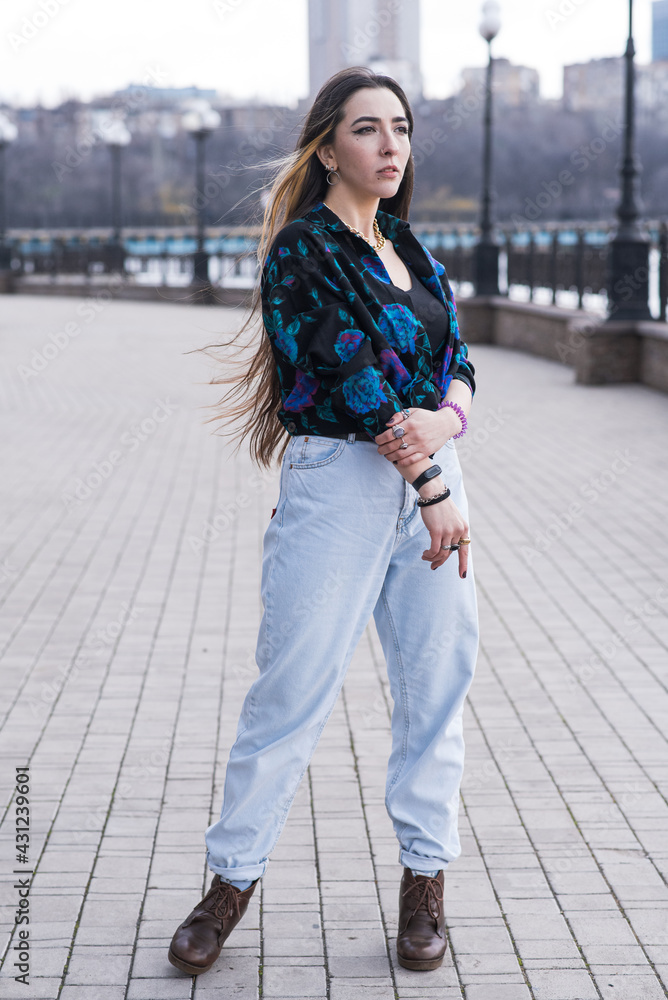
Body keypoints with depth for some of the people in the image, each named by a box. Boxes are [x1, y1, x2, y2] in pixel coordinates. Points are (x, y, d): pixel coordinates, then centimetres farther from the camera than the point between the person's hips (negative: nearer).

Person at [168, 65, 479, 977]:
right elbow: (354, 379, -15)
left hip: (431, 475, 7)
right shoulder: (302, 251, -8)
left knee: (438, 681, 7)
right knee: (294, 690, -2)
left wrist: (445, 421, -15)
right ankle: (233, 880, 14)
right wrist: (434, 490, -16)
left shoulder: (405, 247, 14)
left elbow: (458, 358, 9)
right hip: (338, 484, -6)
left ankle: (425, 877, 20)